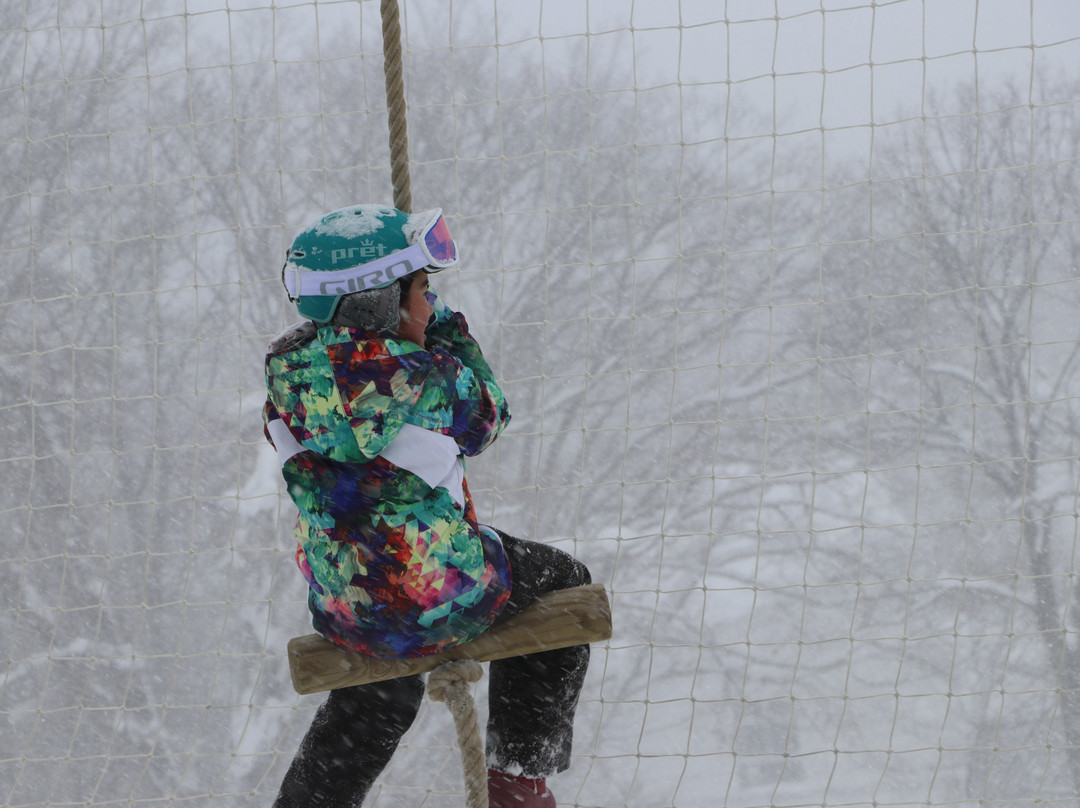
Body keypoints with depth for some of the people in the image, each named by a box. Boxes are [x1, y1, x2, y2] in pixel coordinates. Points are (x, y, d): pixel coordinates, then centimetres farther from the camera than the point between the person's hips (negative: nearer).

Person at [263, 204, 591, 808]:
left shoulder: (289, 373, -7)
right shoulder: (426, 375, -23)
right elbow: (486, 417, -1)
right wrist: (447, 330, 8)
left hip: (342, 611, 6)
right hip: (441, 598, -5)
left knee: (380, 693, 39)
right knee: (561, 580, 26)